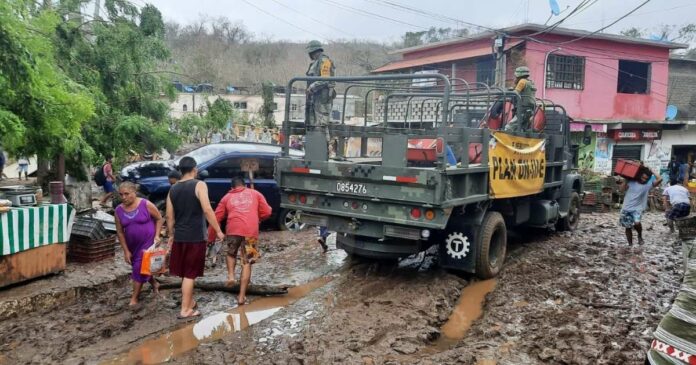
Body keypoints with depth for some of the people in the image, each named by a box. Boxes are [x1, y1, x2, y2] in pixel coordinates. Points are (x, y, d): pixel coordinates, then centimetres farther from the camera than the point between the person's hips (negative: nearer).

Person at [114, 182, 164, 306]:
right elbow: (120, 231, -1)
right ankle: (154, 284, 43)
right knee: (138, 267, 17)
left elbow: (159, 219, -3)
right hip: (133, 244, 5)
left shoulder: (146, 205, -15)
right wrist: (126, 250, -3)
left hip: (148, 241, -5)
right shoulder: (119, 210, -5)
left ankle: (134, 298, 3)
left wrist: (157, 235, -13)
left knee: (140, 267, -7)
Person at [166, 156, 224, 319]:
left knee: (185, 273, 18)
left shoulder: (173, 189, 8)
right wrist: (218, 231, -14)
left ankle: (189, 302, 31)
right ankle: (185, 310, 5)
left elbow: (169, 216, 9)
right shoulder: (199, 185, -9)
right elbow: (207, 210, -19)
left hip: (179, 236, 6)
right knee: (190, 274, 0)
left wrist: (171, 235, 19)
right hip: (195, 237, -6)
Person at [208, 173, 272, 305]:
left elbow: (216, 218, 18)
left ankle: (230, 275, 8)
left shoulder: (227, 197, 20)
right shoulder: (255, 194, 19)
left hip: (233, 230, 0)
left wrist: (210, 237, 25)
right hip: (251, 231, 0)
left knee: (230, 254, 30)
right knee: (247, 263, 8)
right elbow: (267, 212, 11)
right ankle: (242, 296, 5)